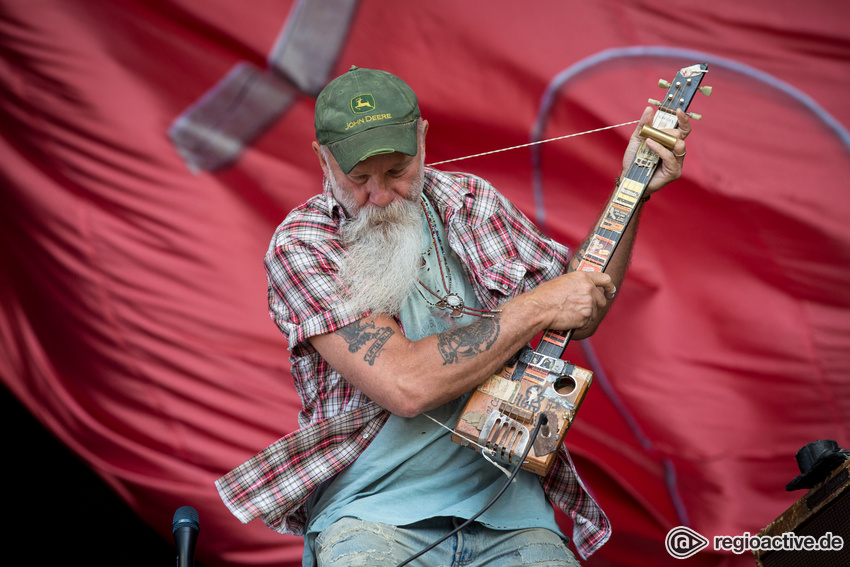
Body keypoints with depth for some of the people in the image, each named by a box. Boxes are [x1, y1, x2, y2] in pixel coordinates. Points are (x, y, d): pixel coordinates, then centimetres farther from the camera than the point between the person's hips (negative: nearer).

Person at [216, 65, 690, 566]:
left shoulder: (471, 202, 9)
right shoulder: (301, 245, -7)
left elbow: (580, 316, 18)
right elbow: (404, 385, -19)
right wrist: (537, 307, -13)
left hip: (507, 509, 4)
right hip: (372, 510, -4)